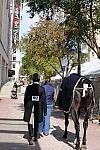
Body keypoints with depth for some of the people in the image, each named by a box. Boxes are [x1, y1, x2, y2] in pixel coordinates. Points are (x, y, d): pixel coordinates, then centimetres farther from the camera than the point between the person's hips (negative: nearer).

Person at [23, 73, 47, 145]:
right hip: (38, 109, 1)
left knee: (30, 123, 0)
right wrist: (44, 110, 4)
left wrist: (25, 108, 11)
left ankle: (31, 137, -17)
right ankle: (35, 137, 30)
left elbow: (26, 99, 1)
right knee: (36, 123, 18)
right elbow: (44, 100, -3)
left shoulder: (28, 88, -5)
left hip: (30, 108, -1)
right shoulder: (42, 89, -5)